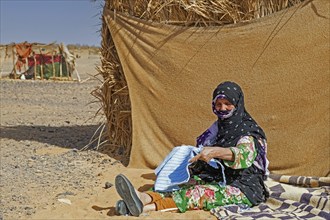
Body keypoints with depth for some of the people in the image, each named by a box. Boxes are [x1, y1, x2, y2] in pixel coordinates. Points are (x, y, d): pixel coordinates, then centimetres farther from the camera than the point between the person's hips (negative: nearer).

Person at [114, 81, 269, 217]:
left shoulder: (249, 134, -7)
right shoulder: (218, 128, 15)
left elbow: (242, 153, -29)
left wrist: (216, 151, -47)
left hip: (243, 189, -7)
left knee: (202, 193, -34)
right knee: (183, 186, -21)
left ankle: (146, 207, -54)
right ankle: (144, 198, -46)